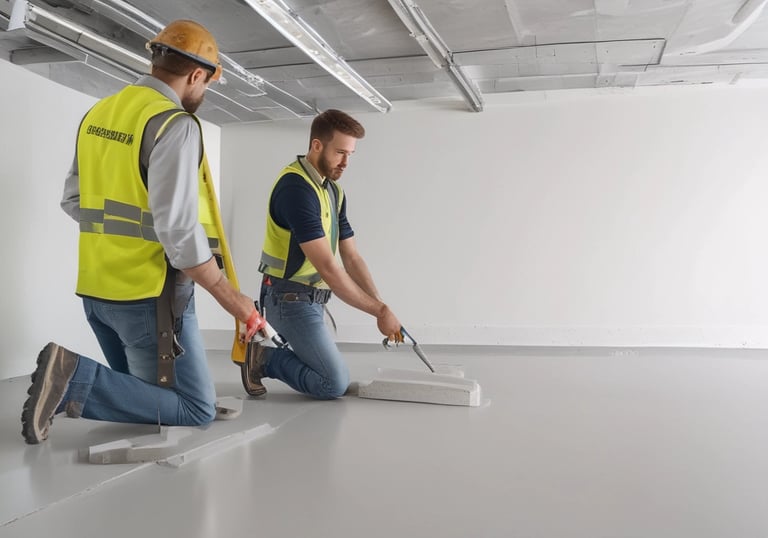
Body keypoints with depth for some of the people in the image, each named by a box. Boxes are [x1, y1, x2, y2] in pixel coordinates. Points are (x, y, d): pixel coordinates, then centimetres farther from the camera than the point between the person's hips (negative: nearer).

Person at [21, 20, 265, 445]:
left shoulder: (98, 114, 11)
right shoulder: (176, 124, -15)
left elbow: (73, 201, 18)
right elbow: (179, 229, -22)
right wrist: (228, 295, -14)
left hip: (96, 287, 9)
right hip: (150, 293, -9)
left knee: (142, 394, 24)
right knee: (196, 409, 1)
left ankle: (71, 379, -2)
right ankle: (75, 380, -14)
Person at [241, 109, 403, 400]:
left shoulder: (334, 191, 7)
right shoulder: (296, 187, -23)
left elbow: (351, 257, 6)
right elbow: (327, 267, -28)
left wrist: (380, 307, -6)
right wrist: (380, 311, -24)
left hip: (308, 300, 10)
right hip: (290, 300, -9)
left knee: (326, 372, 21)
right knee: (335, 383, -9)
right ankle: (264, 357, 2)